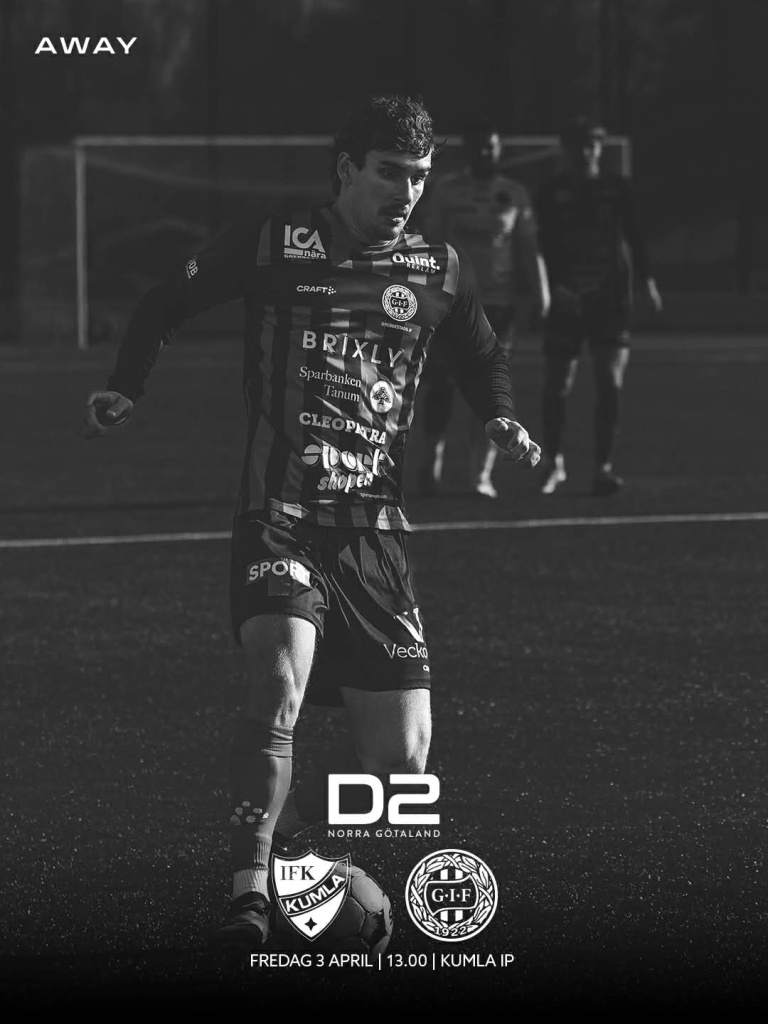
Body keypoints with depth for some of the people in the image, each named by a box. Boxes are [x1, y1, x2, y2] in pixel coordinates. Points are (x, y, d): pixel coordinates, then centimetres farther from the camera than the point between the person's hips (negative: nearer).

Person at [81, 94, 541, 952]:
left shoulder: (437, 271, 8)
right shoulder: (273, 247, 0)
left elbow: (482, 358, 26)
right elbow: (165, 304, 12)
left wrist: (502, 420, 7)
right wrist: (123, 387, -2)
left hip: (374, 533, 4)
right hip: (277, 520, -4)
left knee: (401, 761, -1)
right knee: (281, 675, -31)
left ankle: (277, 830, 28)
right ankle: (248, 892, -28)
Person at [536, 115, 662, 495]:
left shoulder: (617, 189, 4)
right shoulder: (551, 194, 2)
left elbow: (633, 237, 6)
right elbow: (545, 248, -2)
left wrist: (646, 279, -5)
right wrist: (554, 286, -17)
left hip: (611, 298, 0)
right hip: (567, 302, 0)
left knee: (610, 384, -8)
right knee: (556, 386, 0)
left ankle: (603, 468, -1)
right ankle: (553, 462, 21)